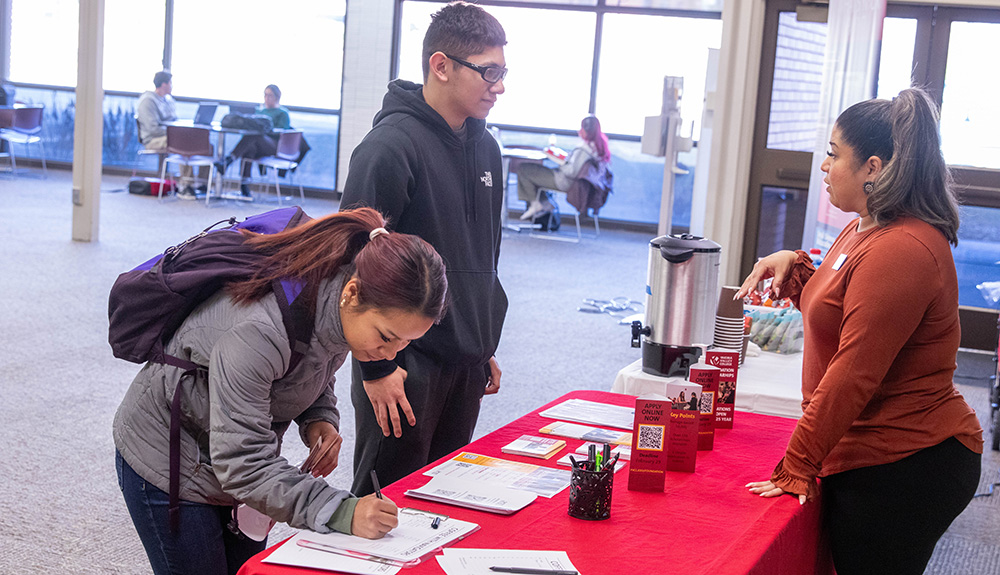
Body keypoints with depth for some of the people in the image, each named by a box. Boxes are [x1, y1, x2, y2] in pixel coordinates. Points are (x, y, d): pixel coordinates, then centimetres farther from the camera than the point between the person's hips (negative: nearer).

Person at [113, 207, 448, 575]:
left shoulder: (340, 311, -15)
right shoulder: (258, 331, -39)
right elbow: (239, 462, -37)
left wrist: (320, 419, -16)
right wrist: (342, 513, -43)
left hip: (241, 465, 7)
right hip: (168, 463, -7)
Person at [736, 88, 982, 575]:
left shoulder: (901, 251, -22)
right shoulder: (866, 230, 14)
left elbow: (852, 377, -22)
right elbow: (834, 311, 30)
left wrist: (796, 470, -17)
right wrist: (793, 266, 10)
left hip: (905, 471, -10)